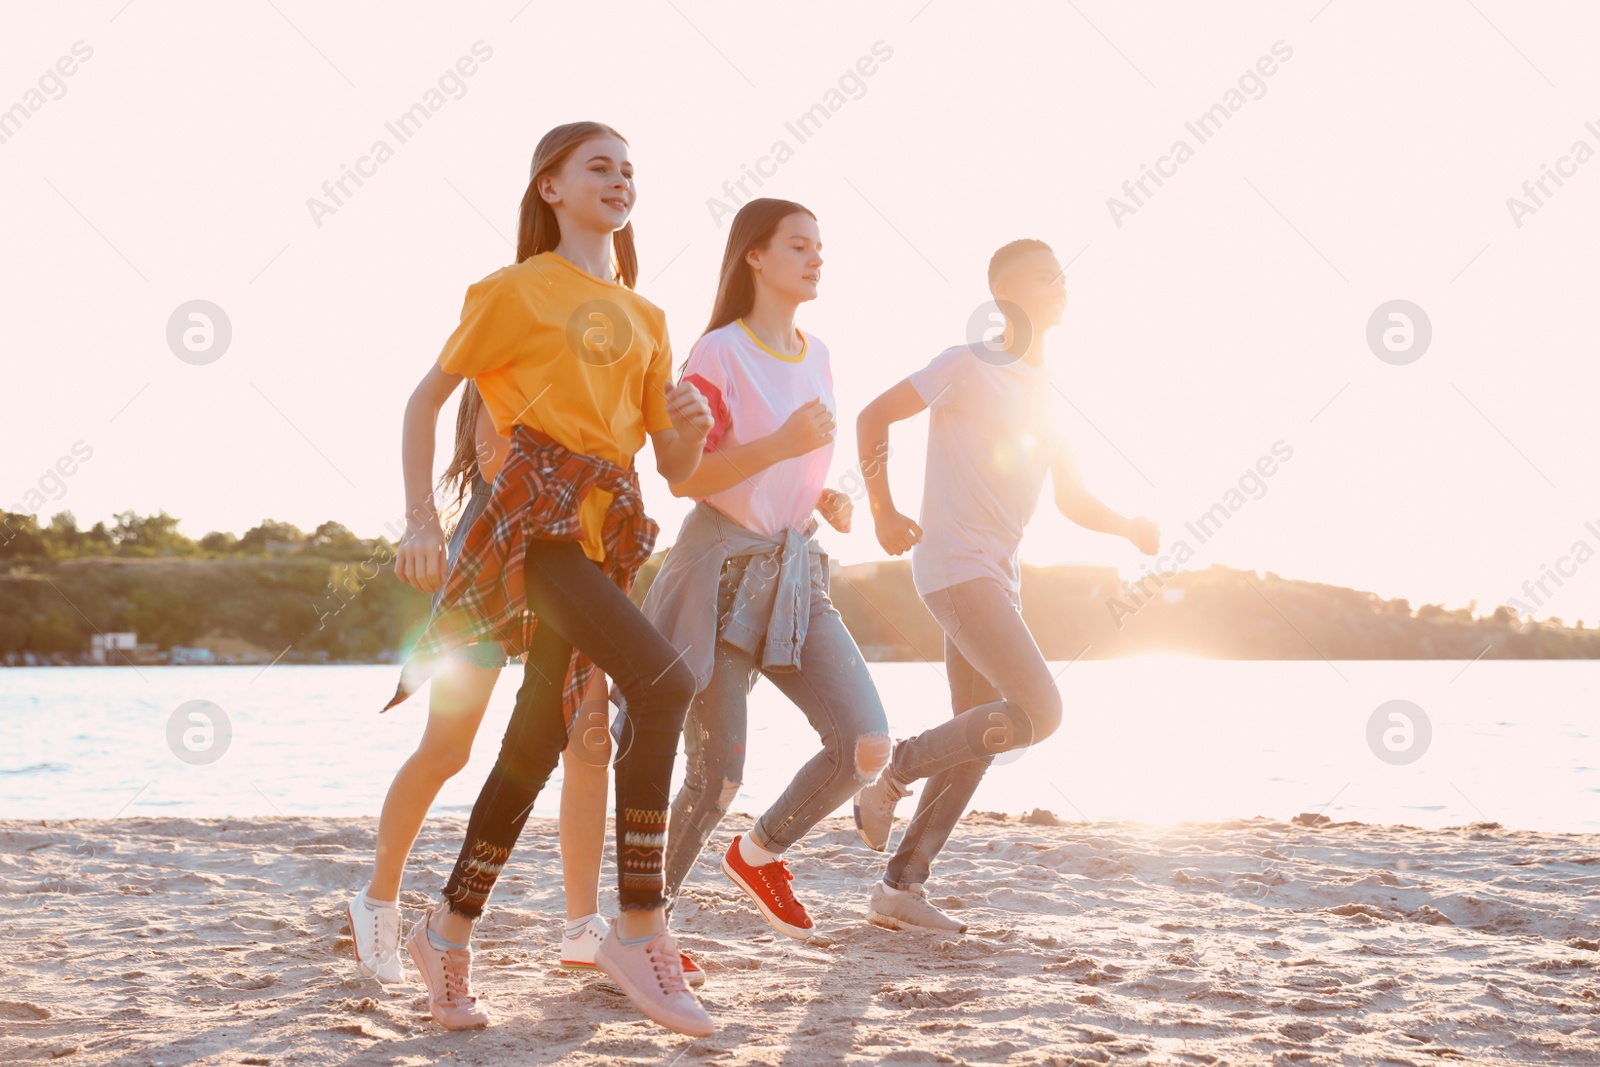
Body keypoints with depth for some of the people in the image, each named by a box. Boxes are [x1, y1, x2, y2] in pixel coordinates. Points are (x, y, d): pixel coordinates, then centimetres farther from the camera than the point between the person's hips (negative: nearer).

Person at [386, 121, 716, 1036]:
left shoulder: (646, 318, 20)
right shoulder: (517, 289, 5)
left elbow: (675, 465, 18)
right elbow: (426, 400, 5)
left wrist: (692, 426, -4)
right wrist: (422, 518, -4)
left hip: (608, 530, 7)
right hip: (538, 513, -7)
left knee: (539, 740, 6)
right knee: (666, 685, -24)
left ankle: (451, 931, 20)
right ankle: (641, 927, -19)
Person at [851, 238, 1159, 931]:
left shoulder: (1043, 393, 18)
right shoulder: (969, 366, -6)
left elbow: (1072, 499, 18)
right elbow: (874, 416, -5)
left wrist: (1130, 528, -1)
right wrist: (883, 511, -11)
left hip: (997, 576, 9)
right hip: (956, 566, -9)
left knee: (975, 741, 7)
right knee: (1038, 710, -18)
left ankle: (901, 888, 11)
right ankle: (891, 776, -5)